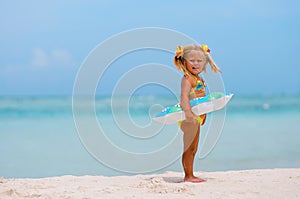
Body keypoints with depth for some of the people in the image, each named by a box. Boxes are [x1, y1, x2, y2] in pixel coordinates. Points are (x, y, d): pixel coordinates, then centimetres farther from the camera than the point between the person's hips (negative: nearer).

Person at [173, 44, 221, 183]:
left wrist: (203, 114, 20)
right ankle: (188, 176, 0)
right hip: (189, 119, -10)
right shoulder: (187, 79, -15)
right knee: (189, 148, -5)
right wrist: (188, 112, -40)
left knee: (193, 149, 14)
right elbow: (184, 96, -29)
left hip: (197, 117, 10)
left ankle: (190, 176, 21)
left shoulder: (198, 79, 14)